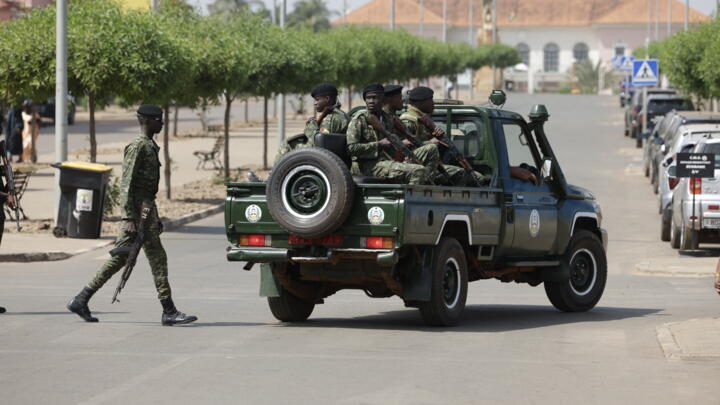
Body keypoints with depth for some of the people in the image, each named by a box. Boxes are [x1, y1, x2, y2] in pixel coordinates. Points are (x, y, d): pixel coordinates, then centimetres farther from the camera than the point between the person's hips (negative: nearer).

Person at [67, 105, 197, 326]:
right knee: (157, 258, -7)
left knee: (120, 257, 9)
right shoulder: (137, 147, -12)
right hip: (139, 210, -10)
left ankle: (81, 300, 10)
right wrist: (128, 218, -24)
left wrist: (155, 216, 26)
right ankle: (169, 312, -5)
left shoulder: (151, 147, 19)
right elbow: (126, 184, -18)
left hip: (147, 207, 10)